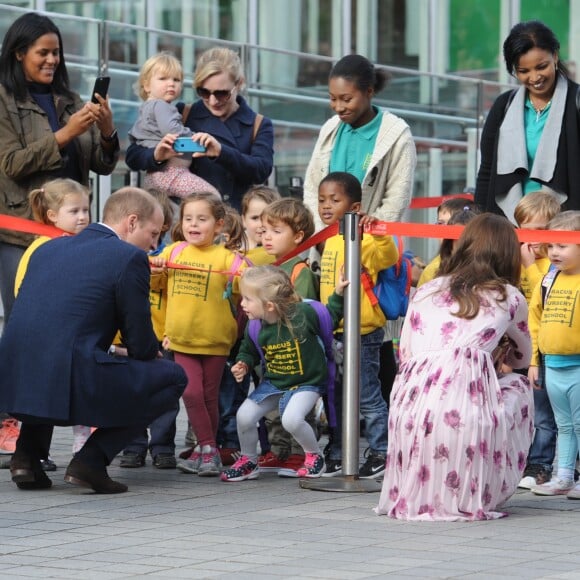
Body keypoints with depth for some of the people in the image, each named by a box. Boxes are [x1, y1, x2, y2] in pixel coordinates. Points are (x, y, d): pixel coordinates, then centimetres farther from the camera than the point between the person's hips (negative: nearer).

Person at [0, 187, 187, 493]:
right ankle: (91, 459, 1)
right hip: (73, 387, -7)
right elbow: (141, 346, 0)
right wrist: (153, 352, 26)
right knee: (174, 377, 12)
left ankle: (27, 456, 20)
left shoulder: (47, 249, 19)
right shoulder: (129, 257, -1)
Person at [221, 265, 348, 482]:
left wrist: (337, 295, -15)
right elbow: (248, 351, 12)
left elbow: (330, 318, -3)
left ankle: (315, 456, 1)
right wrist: (243, 364, -8)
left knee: (291, 419, -29)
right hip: (272, 383, 5)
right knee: (244, 415, -9)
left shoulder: (303, 314, -23)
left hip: (306, 383, -5)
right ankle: (248, 461, 18)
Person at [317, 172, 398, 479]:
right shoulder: (329, 240, 12)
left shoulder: (360, 239, -14)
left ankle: (381, 454, 8)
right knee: (334, 399, 15)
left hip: (361, 332, -9)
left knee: (368, 396, -2)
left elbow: (387, 256, -31)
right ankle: (336, 455, 25)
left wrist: (378, 232, -44)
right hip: (333, 333, 9)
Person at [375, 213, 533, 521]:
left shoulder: (424, 291, 24)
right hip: (463, 412, -3)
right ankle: (480, 495, 22)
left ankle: (418, 492, 21)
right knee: (517, 385, 29)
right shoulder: (509, 298, 18)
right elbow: (522, 359, 34)